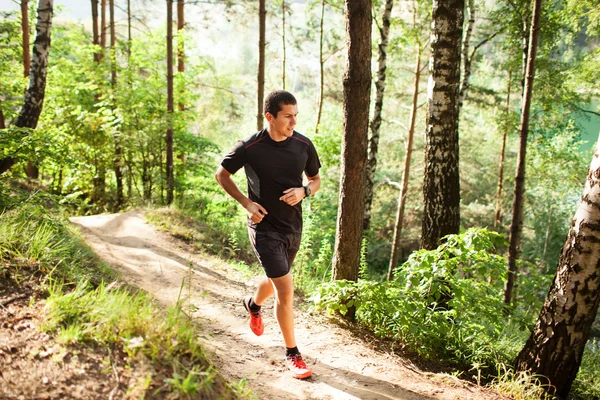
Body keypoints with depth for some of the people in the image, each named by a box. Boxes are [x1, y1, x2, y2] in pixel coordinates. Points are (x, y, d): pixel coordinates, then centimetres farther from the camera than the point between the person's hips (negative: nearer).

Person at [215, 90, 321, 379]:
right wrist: (246, 203, -11)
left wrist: (303, 191, -13)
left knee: (275, 281, 25)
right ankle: (292, 354, 6)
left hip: (293, 227, 5)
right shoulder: (250, 147, -15)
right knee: (285, 290, -11)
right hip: (265, 227, -5)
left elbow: (316, 180, 10)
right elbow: (221, 175, 0)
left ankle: (253, 304, 59)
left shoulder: (303, 145, -5)